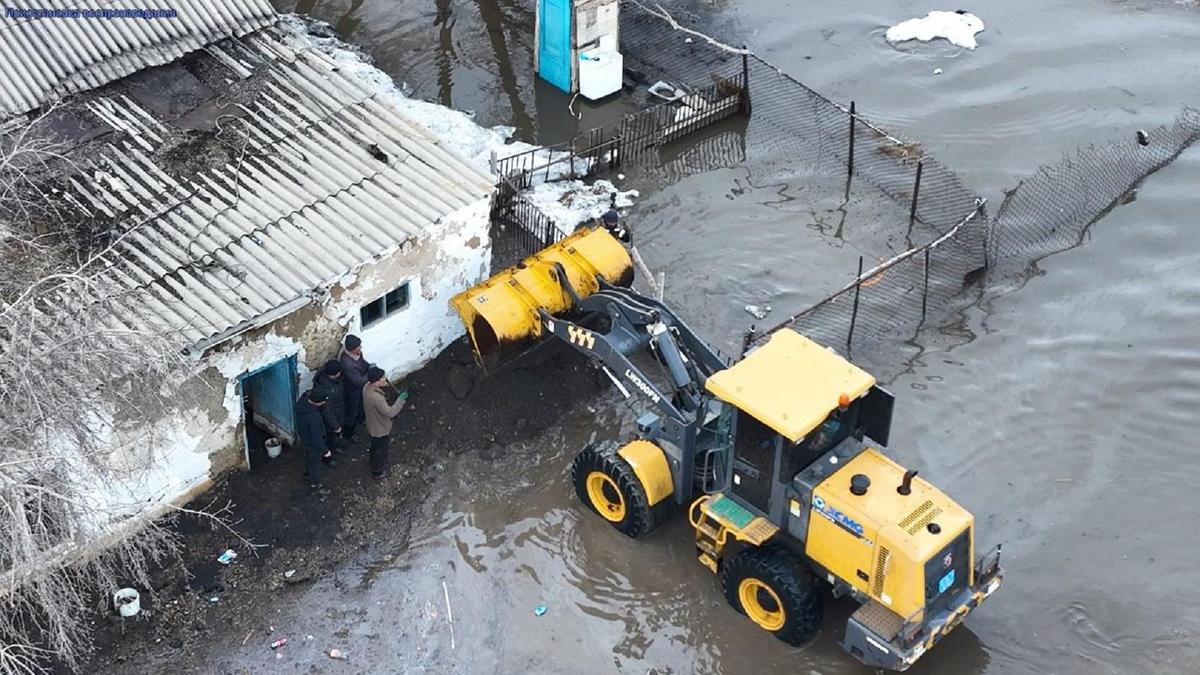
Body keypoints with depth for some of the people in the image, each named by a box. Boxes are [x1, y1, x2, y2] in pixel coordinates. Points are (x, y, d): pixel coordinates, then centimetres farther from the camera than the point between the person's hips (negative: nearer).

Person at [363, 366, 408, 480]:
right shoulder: (376, 398, -42)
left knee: (376, 448, 34)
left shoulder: (367, 387, -16)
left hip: (373, 427, 8)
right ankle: (377, 473, 43)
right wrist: (400, 399, -30)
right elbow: (390, 412, -37)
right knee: (380, 451, 20)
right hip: (380, 431, -8)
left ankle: (375, 464, 59)